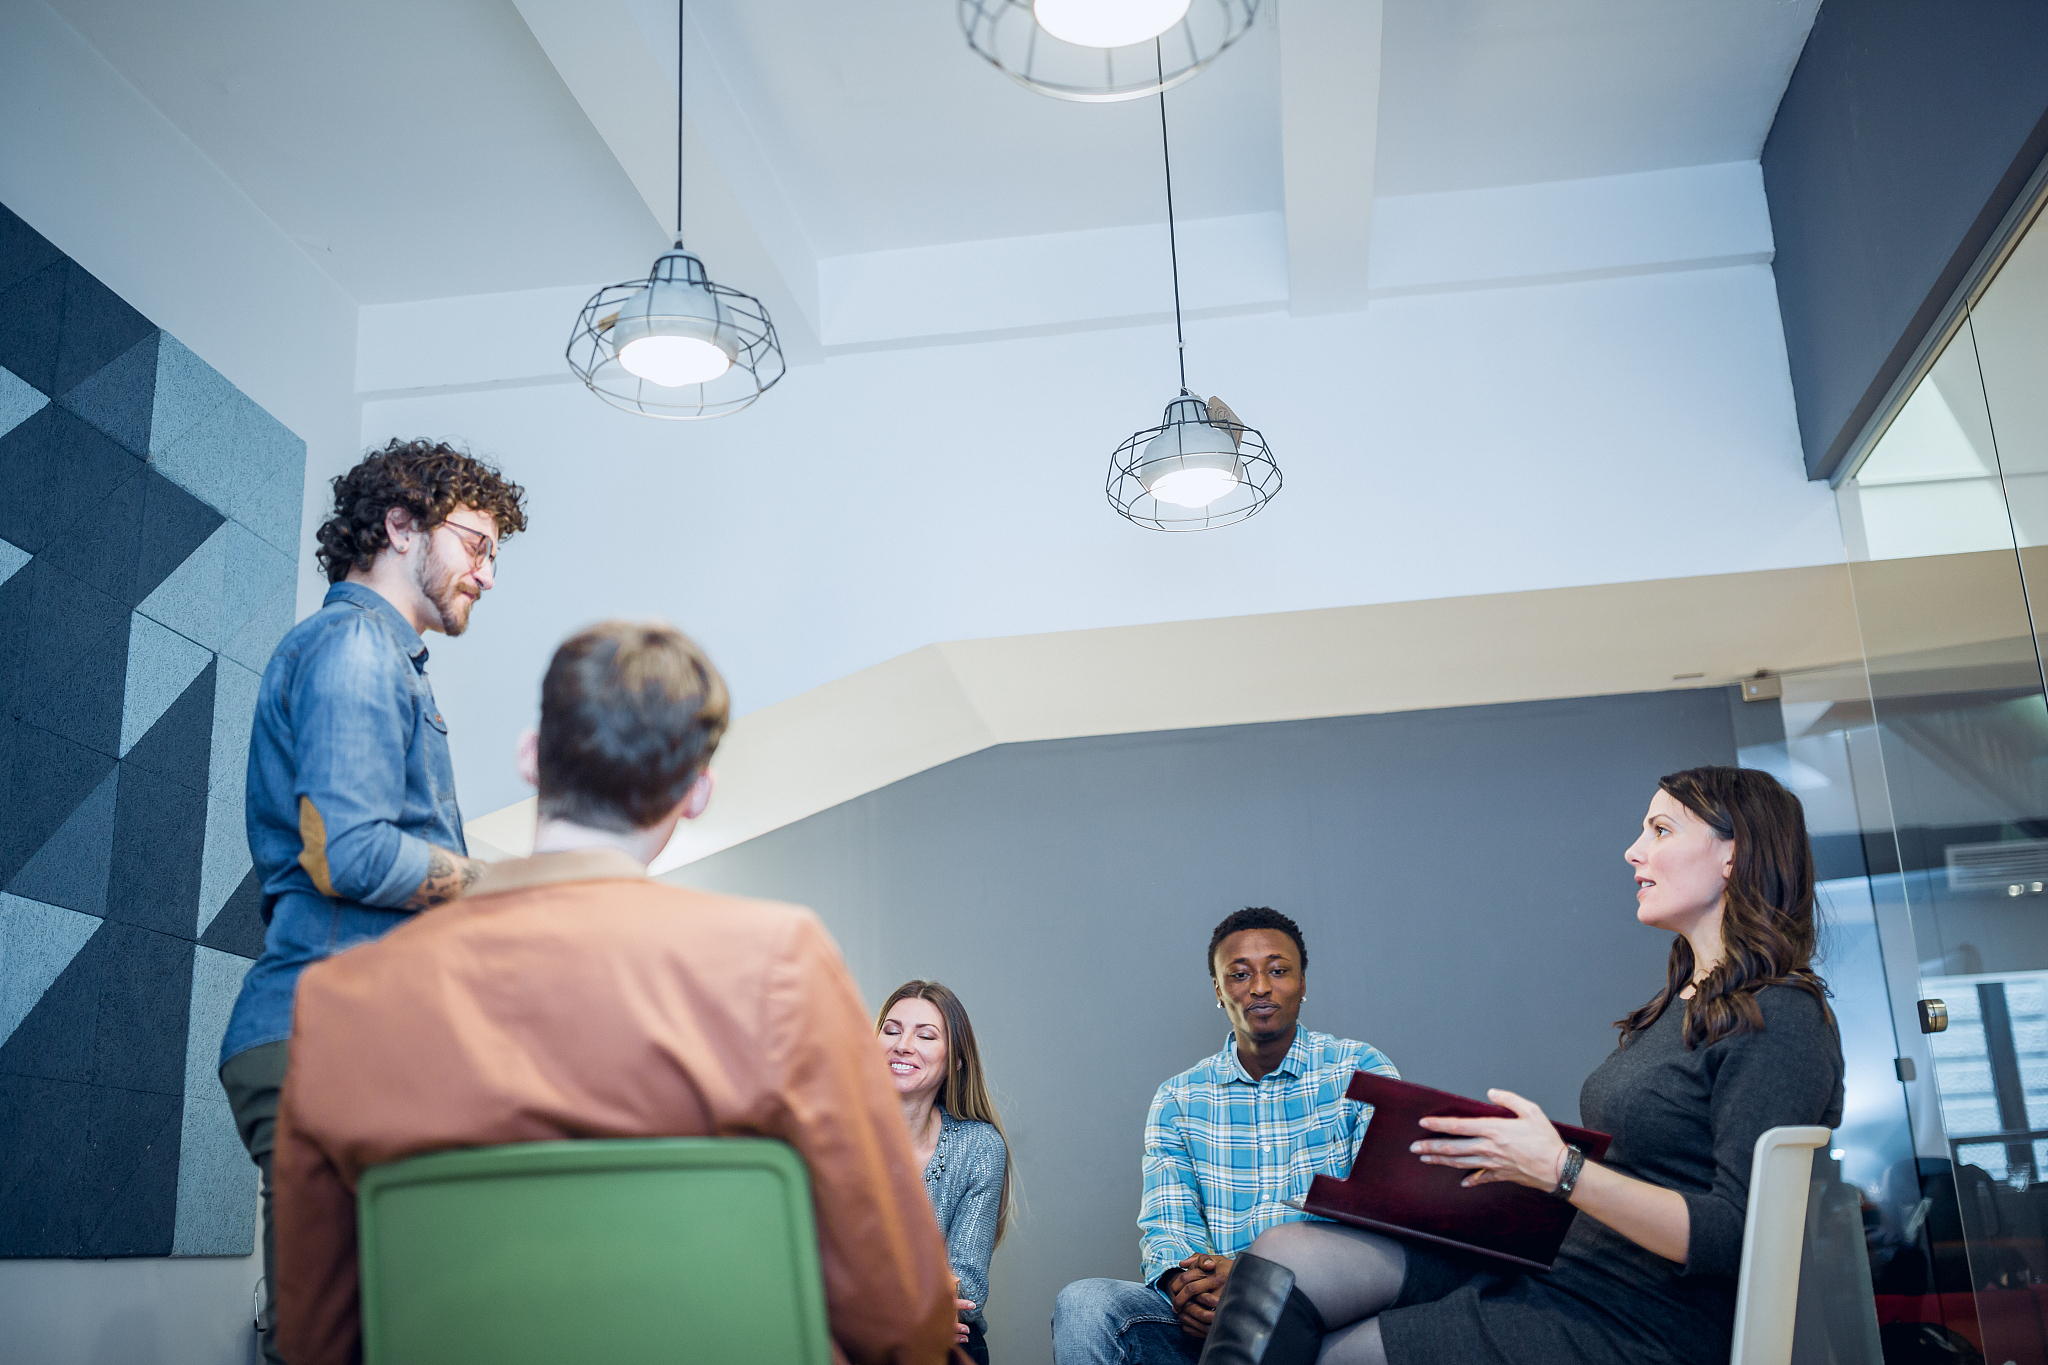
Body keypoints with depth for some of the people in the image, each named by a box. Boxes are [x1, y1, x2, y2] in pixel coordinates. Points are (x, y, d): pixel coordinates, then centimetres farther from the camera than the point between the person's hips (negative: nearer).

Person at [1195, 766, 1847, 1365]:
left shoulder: (1782, 1021, -11)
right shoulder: (1681, 1005, 18)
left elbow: (1735, 1236, -19)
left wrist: (1561, 1170, -26)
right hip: (1551, 1270, 8)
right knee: (1281, 1259, -11)